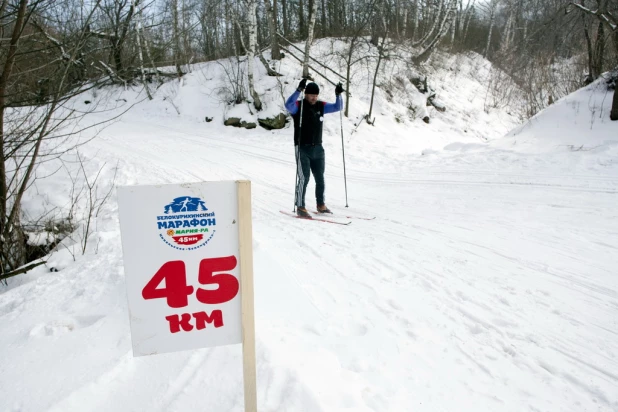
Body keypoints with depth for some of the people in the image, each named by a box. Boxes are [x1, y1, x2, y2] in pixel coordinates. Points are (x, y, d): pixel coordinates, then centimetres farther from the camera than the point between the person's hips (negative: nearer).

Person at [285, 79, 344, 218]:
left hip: (318, 149, 6)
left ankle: (321, 205, 26)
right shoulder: (298, 106, -8)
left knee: (320, 178, 12)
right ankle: (300, 207, -1)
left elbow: (337, 107, 8)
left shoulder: (321, 106, 7)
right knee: (304, 178, -10)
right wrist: (299, 90, -38)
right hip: (302, 149, -5)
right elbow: (288, 105, -29)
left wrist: (338, 95, -10)